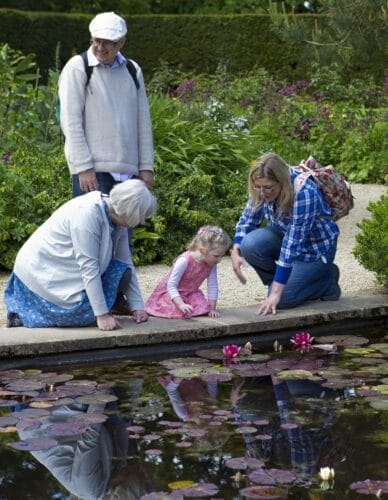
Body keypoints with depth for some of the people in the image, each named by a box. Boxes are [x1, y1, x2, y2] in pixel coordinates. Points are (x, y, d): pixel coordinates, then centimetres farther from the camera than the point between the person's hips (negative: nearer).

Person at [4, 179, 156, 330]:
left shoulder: (116, 217, -2)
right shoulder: (87, 213, -28)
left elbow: (126, 263, 3)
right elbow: (89, 268, -29)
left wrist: (137, 307, -3)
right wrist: (102, 315, -29)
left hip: (68, 271, 9)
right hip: (41, 271, -9)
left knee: (121, 274, -6)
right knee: (86, 310, -22)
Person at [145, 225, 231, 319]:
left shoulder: (212, 264, -16)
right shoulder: (184, 261, -35)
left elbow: (212, 286, -9)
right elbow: (171, 286, -34)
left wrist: (212, 308, -14)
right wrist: (181, 304, -46)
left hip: (190, 293, 5)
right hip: (170, 292, -5)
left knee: (203, 308, -18)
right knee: (180, 312, -28)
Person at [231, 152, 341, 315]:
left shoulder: (304, 193, -35)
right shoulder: (263, 187, -16)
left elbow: (292, 246, -36)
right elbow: (248, 218, -2)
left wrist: (276, 292, -36)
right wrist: (236, 251, -22)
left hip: (316, 247, -6)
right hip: (285, 235, 6)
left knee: (281, 299, -20)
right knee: (250, 244, -25)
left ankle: (327, 279, 5)